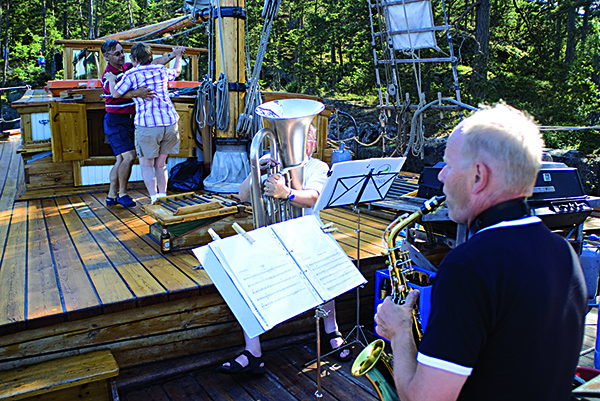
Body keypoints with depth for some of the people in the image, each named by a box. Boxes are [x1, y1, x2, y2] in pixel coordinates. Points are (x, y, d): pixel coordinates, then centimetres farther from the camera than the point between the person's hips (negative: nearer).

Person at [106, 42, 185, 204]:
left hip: (147, 125, -4)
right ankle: (163, 195, 16)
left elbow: (116, 94, 5)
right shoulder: (161, 70, 13)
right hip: (169, 121, 5)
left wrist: (111, 80, 24)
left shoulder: (132, 74, 0)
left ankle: (154, 197, -2)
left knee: (146, 164, 9)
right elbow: (176, 72, 35)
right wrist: (178, 56, 52)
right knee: (160, 163, 17)